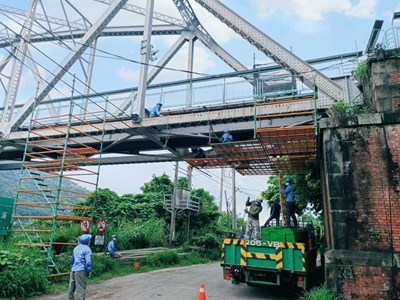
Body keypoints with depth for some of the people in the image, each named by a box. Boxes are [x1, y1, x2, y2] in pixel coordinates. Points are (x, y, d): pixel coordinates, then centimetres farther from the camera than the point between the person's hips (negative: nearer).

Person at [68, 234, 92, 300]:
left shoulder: (76, 248, 16)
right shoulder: (87, 249, -9)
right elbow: (88, 262, -14)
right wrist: (89, 271, -5)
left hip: (73, 270, 8)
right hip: (81, 271, -8)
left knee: (71, 288, 17)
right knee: (81, 289, -3)